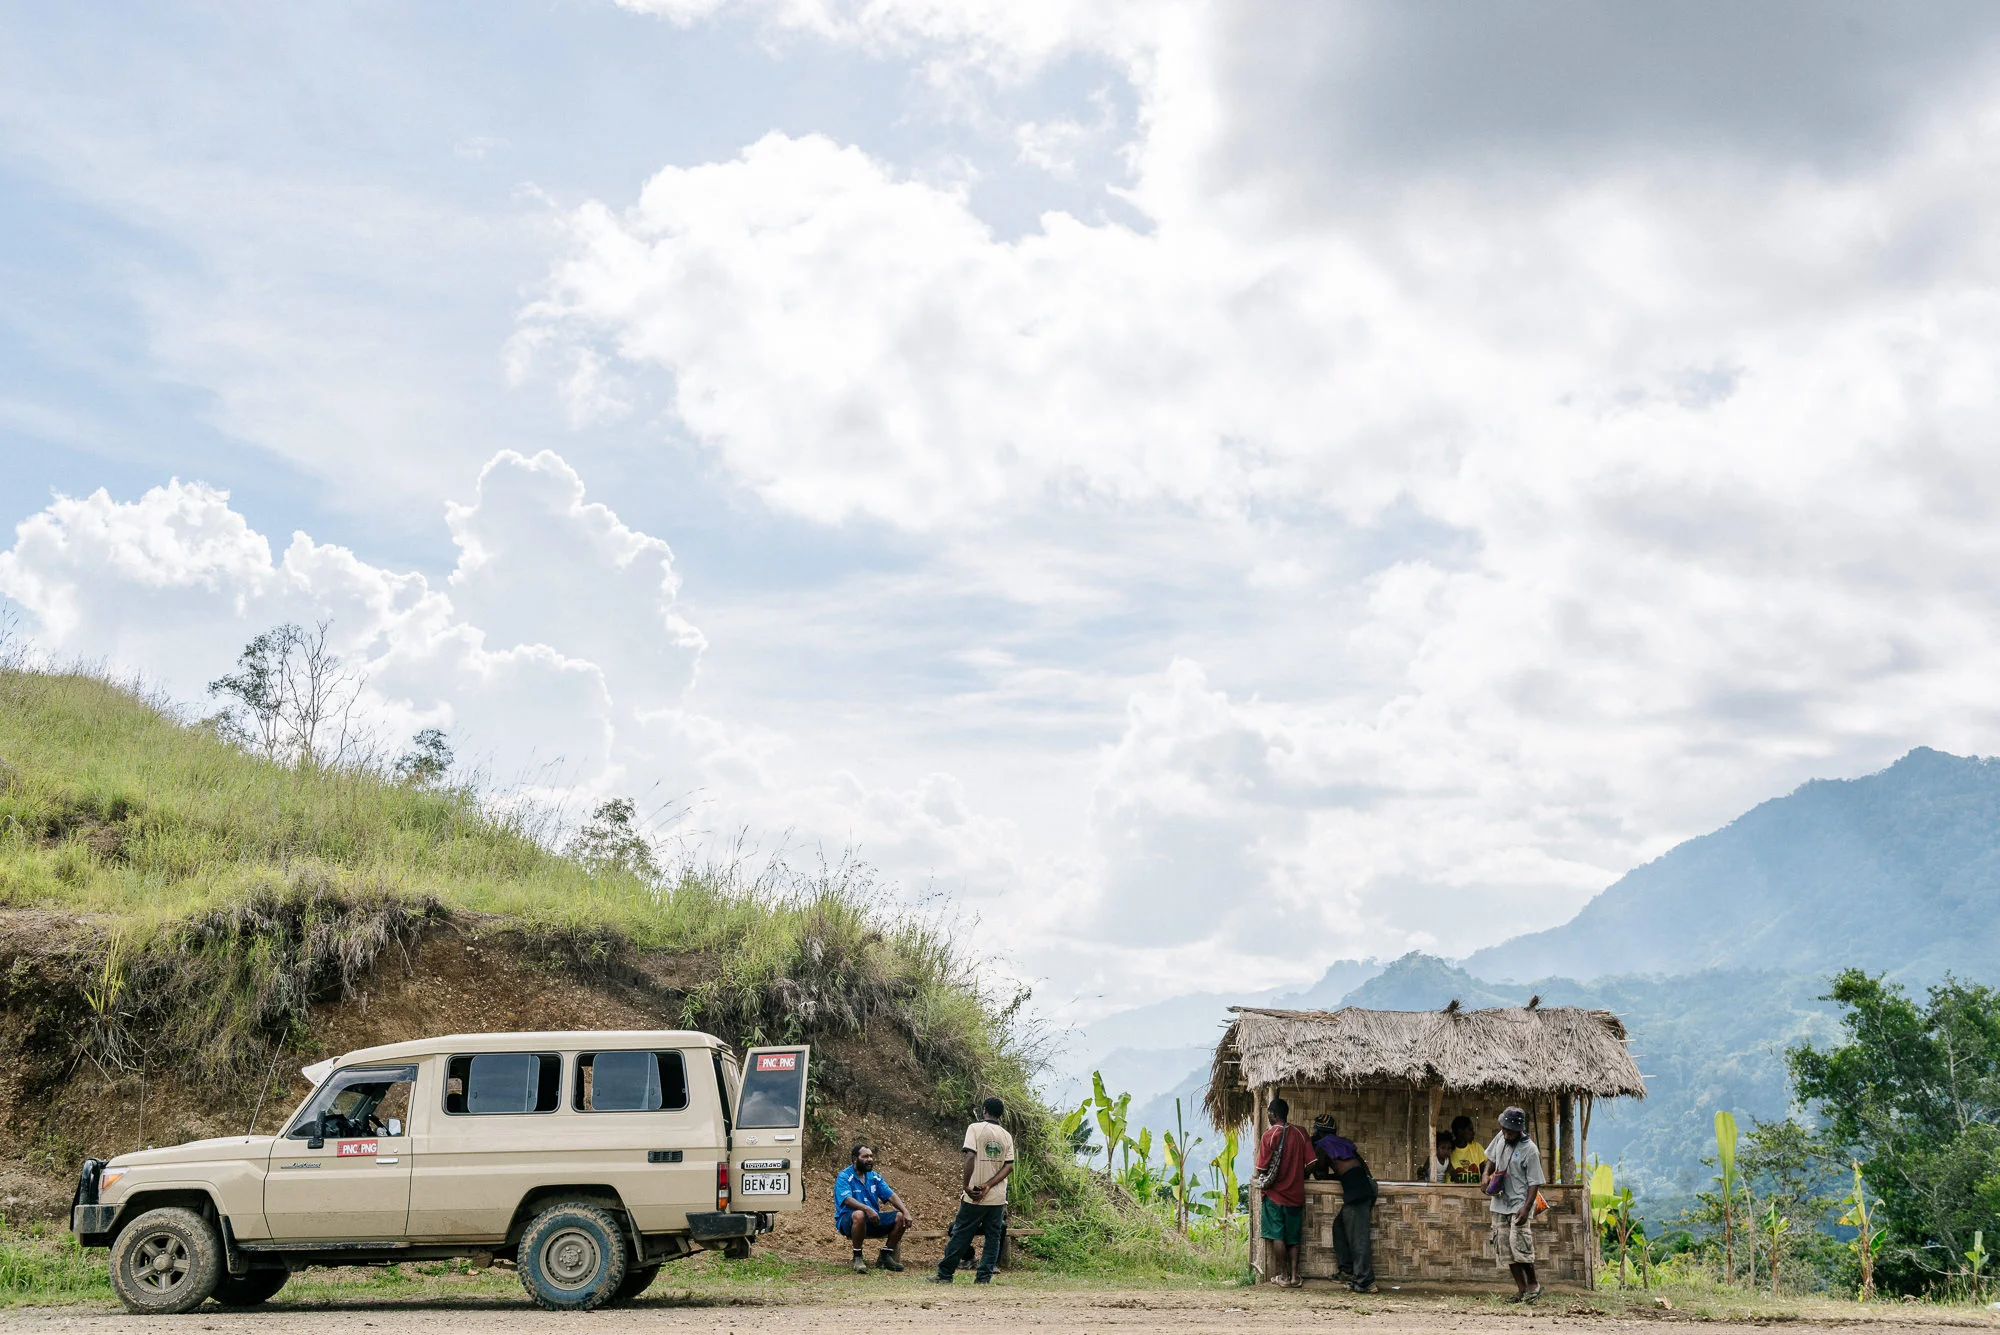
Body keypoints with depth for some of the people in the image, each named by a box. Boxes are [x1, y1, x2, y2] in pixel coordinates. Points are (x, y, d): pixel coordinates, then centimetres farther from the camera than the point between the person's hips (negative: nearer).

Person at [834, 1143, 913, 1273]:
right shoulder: (844, 1177, -8)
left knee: (900, 1217, -12)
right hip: (848, 1220, -6)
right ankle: (857, 1257, -22)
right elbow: (848, 1199, -25)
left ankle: (885, 1256, 1)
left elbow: (891, 1196, 4)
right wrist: (866, 1209, -41)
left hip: (873, 1220, 6)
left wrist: (906, 1212, -13)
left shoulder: (874, 1177, 12)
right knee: (859, 1215, -40)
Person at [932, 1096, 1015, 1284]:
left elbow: (970, 1157, -15)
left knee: (960, 1234, 4)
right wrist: (988, 1186, -7)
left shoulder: (975, 1128, -4)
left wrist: (966, 1184, -11)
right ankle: (984, 1275, 3)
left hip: (974, 1198, -3)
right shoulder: (1006, 1136, 9)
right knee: (993, 1237, 9)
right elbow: (1009, 1166, -1)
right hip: (998, 1198, 3)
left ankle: (945, 1274, 8)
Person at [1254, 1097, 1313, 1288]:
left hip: (1275, 1194, -4)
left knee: (1277, 1236, 3)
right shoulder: (1300, 1134, 0)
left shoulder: (1269, 1135, -12)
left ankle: (1282, 1276, 3)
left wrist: (1264, 1182, 10)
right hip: (1296, 1193, 4)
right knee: (1293, 1237, 11)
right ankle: (1294, 1275, 8)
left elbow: (1262, 1168, -12)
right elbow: (1311, 1163, 0)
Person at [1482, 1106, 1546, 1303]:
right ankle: (1521, 1288, 14)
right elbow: (1491, 1158, 22)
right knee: (1505, 1248, 6)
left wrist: (1526, 1209, -22)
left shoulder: (1529, 1150, -16)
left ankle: (1533, 1284, 4)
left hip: (1519, 1204, -7)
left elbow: (1534, 1183, -15)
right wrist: (1487, 1176, 4)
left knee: (1519, 1244, -16)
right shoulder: (1500, 1139, 3)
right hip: (1500, 1204, 7)